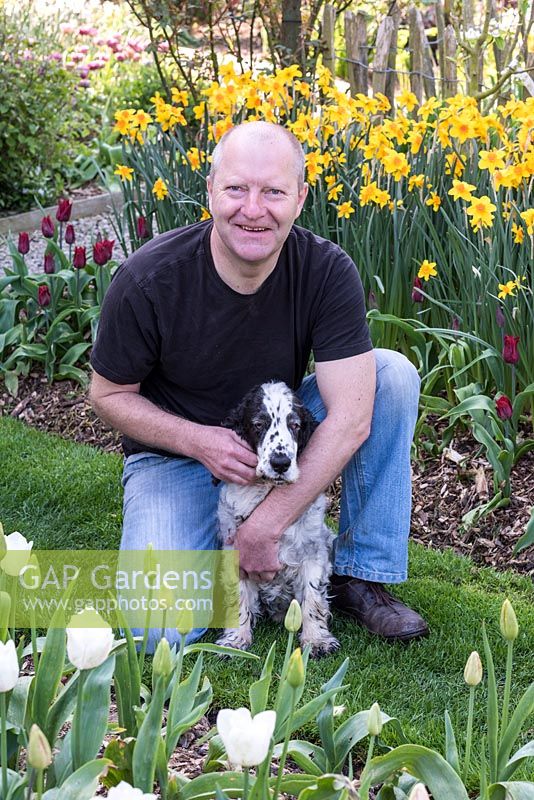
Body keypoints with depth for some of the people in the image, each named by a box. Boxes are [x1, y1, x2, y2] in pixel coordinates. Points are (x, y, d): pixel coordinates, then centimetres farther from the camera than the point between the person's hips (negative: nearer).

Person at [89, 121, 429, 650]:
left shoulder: (327, 272, -21)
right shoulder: (146, 280, -23)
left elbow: (351, 418, -25)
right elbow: (109, 395, -9)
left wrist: (263, 527, -28)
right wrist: (199, 440, -26)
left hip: (284, 437, 3)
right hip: (176, 452, -2)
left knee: (393, 374, -22)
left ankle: (361, 576, -11)